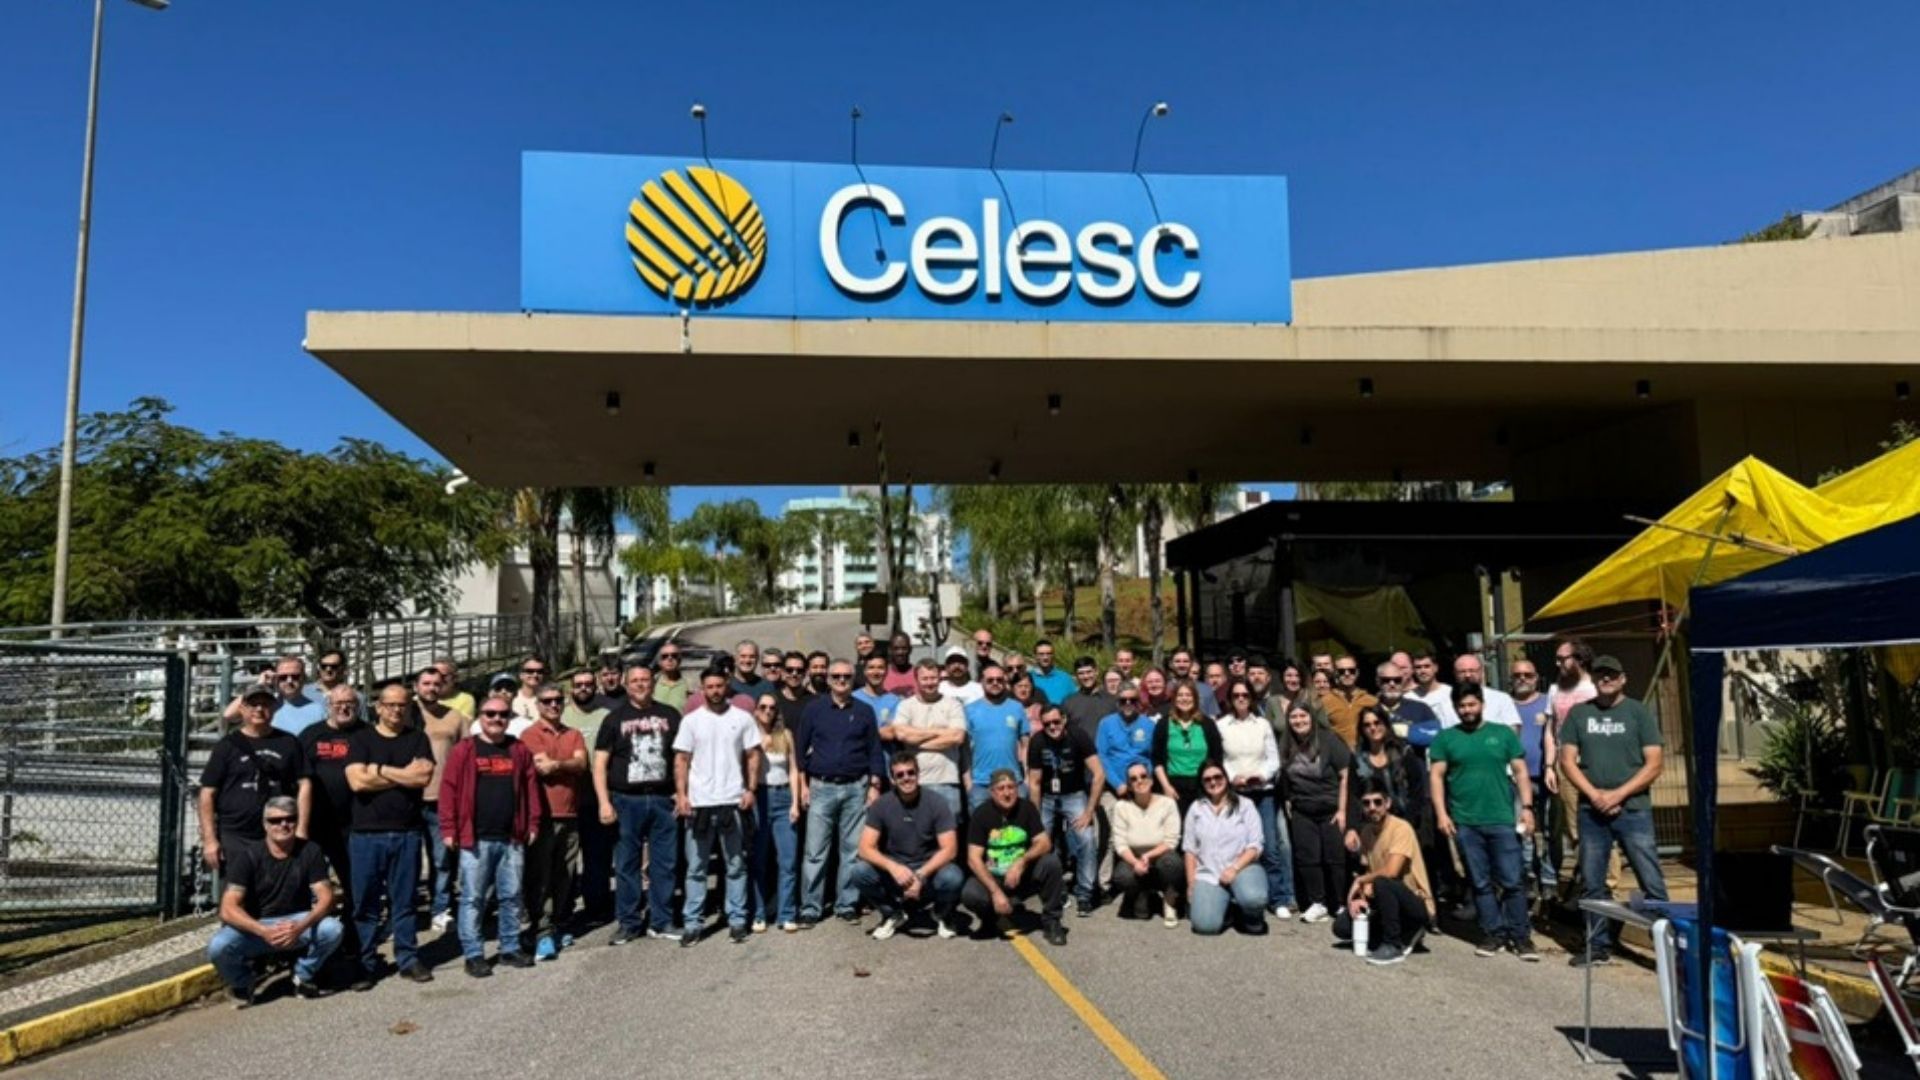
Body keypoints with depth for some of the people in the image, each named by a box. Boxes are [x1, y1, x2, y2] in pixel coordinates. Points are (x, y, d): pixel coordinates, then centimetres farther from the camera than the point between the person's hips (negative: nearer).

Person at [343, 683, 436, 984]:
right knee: (365, 903, 4)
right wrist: (405, 774, -7)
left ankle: (408, 959, 17)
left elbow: (424, 776, -7)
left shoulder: (418, 738, 8)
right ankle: (365, 964, 15)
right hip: (367, 834, -1)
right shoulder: (361, 739, 5)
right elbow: (357, 781, -10)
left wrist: (380, 770, -7)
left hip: (407, 833, 1)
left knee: (404, 901, 8)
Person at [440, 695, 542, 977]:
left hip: (512, 838, 3)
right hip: (475, 839, -3)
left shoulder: (520, 750, 8)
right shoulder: (464, 750, -3)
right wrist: (448, 829, -10)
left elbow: (531, 787, 10)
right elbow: (449, 790, -5)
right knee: (472, 898, 2)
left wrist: (533, 823, 6)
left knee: (511, 897, 10)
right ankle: (474, 954, 10)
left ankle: (511, 948, 21)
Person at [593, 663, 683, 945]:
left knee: (664, 863, 5)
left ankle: (660, 922, 15)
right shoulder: (615, 718, 5)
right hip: (626, 801, -1)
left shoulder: (670, 715, 9)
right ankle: (628, 923, 15)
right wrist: (604, 802, -7)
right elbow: (600, 764, 2)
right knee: (626, 865, 4)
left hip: (663, 798, 1)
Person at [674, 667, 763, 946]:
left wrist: (750, 789, -6)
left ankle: (737, 920, 16)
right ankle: (693, 923, 14)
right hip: (699, 803, 0)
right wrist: (681, 794, -7)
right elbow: (681, 760, 2)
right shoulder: (691, 720, 2)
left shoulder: (742, 718, 2)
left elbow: (753, 756, 4)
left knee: (736, 866, 8)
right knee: (696, 868, 6)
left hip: (733, 802, 0)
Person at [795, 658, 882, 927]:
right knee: (815, 852, -1)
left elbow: (874, 750, 8)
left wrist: (874, 786, 2)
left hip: (856, 787, 1)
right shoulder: (814, 709, 4)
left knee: (852, 850, 5)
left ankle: (847, 904, 15)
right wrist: (803, 784, -1)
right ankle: (810, 908, 6)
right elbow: (800, 748, 5)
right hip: (822, 787, -1)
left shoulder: (864, 711, 7)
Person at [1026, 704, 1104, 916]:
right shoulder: (1037, 742, -15)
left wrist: (1089, 811, -21)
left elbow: (1099, 774, -21)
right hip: (1046, 797, 1)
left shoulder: (1078, 738, -19)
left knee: (1087, 839, -20)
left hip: (1074, 795, -1)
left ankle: (1084, 894, -6)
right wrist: (1036, 818, -10)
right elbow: (1034, 783, -9)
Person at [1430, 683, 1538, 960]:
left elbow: (1520, 772, 6)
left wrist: (1527, 807, -3)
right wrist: (1441, 813, -6)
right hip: (1465, 823, 1)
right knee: (1481, 883, 7)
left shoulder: (1503, 733, 6)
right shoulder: (1445, 738, 6)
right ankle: (1493, 933, 16)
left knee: (1511, 882, 0)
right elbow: (1437, 776, 3)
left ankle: (1521, 936, 10)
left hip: (1502, 820, -1)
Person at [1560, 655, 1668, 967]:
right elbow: (1567, 759, 5)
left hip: (1633, 810, -2)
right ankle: (1598, 946, 17)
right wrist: (1594, 794, -8)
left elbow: (1655, 762, -3)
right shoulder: (1578, 713, 9)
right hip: (1591, 811, 3)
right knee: (1593, 884, 8)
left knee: (1652, 882, -5)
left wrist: (1619, 794, -11)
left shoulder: (1638, 712, 3)